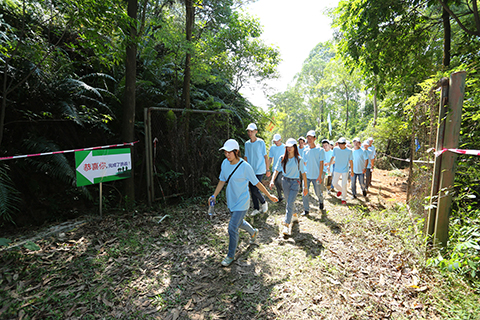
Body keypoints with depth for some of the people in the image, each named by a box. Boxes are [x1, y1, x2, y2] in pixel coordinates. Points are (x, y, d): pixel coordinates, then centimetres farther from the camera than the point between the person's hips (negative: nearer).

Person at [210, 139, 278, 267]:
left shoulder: (245, 166, -22)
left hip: (241, 203, -6)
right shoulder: (225, 163, -5)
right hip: (231, 201, 7)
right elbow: (222, 181, 7)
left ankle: (230, 256, 18)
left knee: (232, 229, -5)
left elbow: (257, 183, -12)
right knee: (239, 222, 25)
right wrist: (214, 195, 4)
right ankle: (253, 232, 56)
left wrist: (269, 195, -6)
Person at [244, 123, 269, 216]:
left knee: (255, 189, -11)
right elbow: (246, 157, 11)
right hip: (250, 171, 5)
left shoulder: (261, 142, -6)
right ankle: (256, 209, 24)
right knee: (252, 190, 8)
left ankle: (264, 202, 17)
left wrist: (267, 170, 0)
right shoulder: (247, 143, 6)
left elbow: (265, 156, -2)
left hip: (259, 170, -5)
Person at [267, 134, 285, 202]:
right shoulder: (272, 148, 6)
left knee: (279, 181, -21)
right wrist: (267, 168, 5)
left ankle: (284, 190, 10)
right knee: (276, 183, 8)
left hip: (283, 169, -4)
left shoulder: (285, 147, -5)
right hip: (275, 169, 5)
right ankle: (280, 197, 26)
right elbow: (270, 158, 11)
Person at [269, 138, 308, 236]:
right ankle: (294, 215, 44)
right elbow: (276, 170, -2)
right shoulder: (282, 158, -1)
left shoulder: (299, 159, -7)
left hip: (295, 182, -3)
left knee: (290, 203, -12)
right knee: (290, 201, 17)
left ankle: (286, 225, -9)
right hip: (285, 181, 3)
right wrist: (272, 180, -17)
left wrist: (305, 187, -1)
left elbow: (303, 173, -2)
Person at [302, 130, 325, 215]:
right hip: (307, 176, 3)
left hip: (316, 176, -3)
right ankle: (306, 210, 11)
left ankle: (321, 201, 41)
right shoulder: (306, 150, 6)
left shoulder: (320, 150, -5)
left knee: (318, 193, 8)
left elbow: (321, 164, -8)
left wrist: (320, 176, -13)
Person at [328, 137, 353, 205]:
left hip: (345, 171, -3)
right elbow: (332, 157, 8)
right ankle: (340, 190, 39)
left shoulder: (349, 151, -10)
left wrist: (352, 171, 2)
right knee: (334, 183, 7)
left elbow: (351, 161, -1)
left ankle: (344, 199, 15)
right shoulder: (335, 149, -5)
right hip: (337, 170, 3)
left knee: (344, 185, -2)